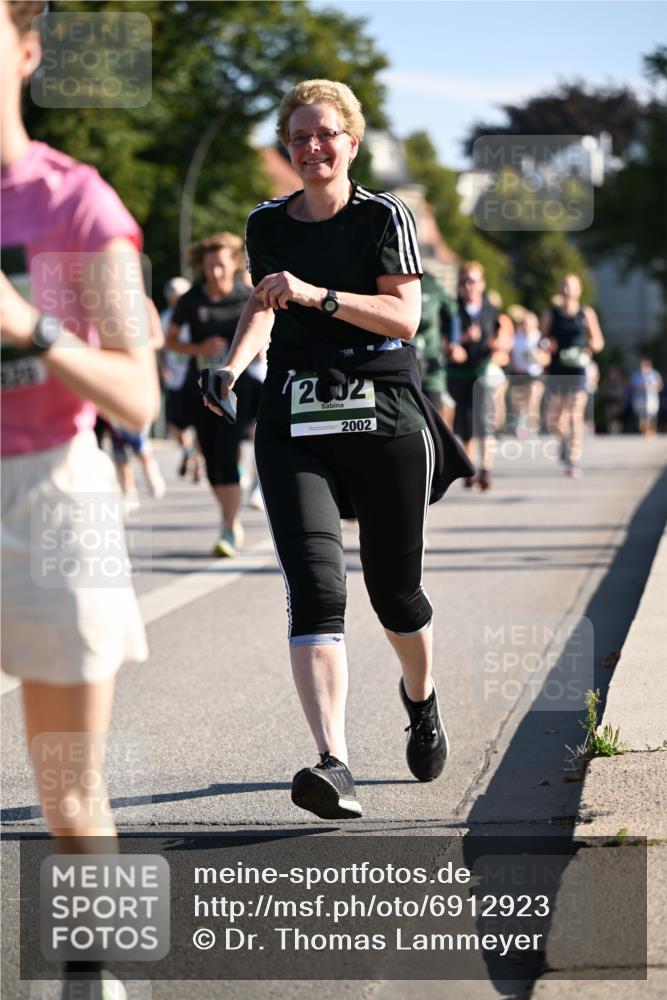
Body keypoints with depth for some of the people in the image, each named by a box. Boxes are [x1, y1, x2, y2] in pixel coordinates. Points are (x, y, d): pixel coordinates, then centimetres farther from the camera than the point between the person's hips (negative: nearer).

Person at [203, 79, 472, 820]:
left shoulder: (384, 216, -1)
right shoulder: (267, 223, 10)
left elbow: (403, 315, -10)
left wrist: (315, 294, -21)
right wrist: (233, 365, 2)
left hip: (386, 415, -2)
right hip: (294, 424, 2)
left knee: (393, 588, 10)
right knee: (313, 587, -16)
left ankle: (421, 698, 44)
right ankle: (333, 764, -25)